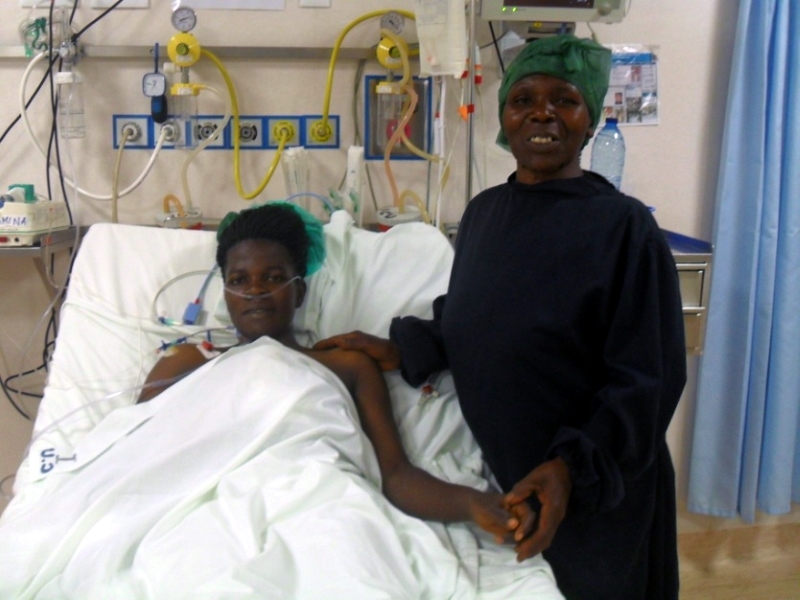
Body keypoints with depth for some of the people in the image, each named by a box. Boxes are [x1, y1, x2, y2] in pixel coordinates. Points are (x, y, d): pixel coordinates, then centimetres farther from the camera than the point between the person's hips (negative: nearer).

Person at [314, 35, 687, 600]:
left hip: (593, 497, -5)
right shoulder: (483, 211, 3)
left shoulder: (625, 226, -15)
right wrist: (399, 351, -1)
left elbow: (647, 380, -16)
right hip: (492, 476, 5)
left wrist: (573, 467, -27)